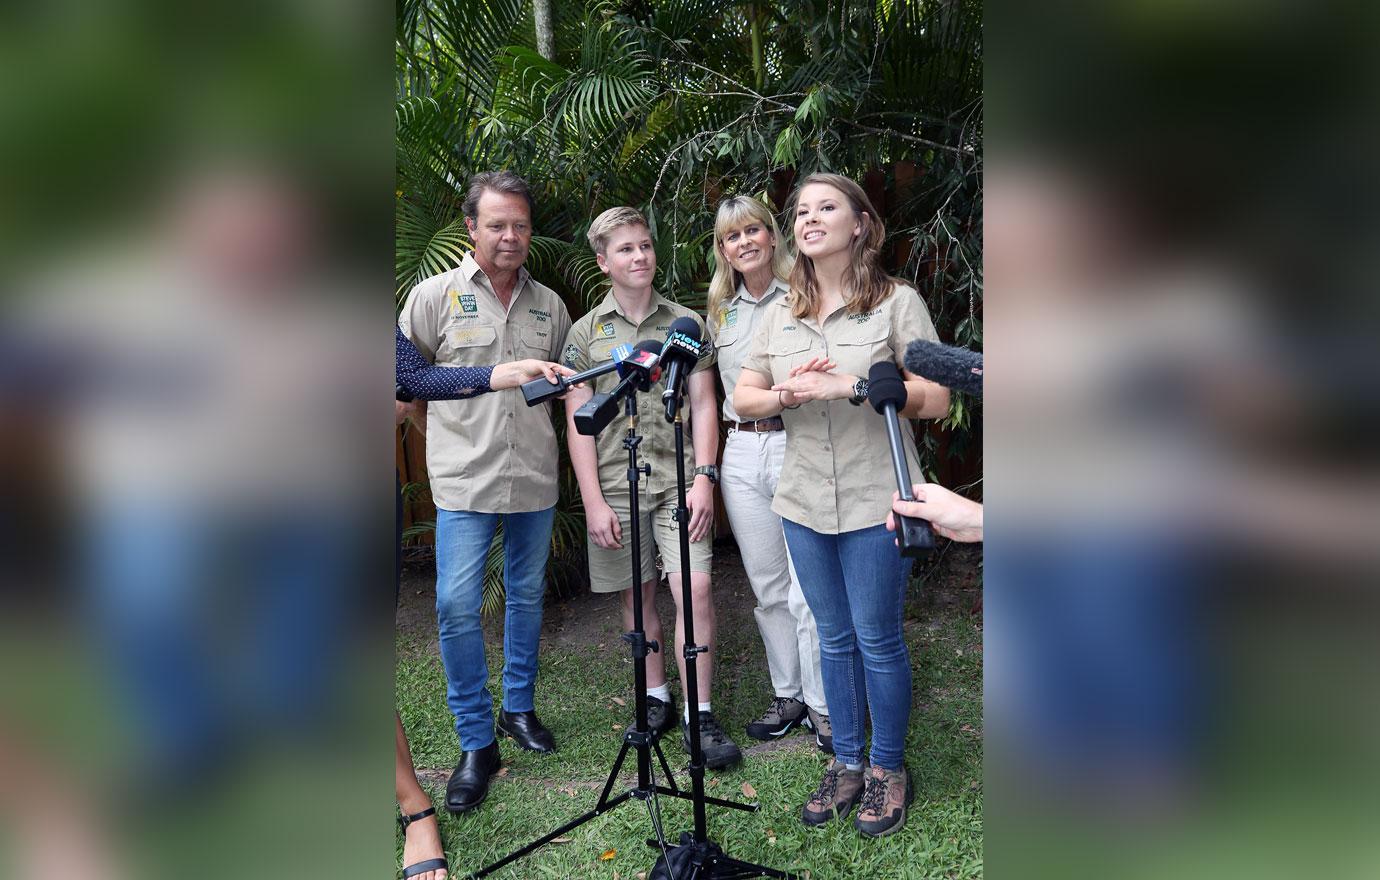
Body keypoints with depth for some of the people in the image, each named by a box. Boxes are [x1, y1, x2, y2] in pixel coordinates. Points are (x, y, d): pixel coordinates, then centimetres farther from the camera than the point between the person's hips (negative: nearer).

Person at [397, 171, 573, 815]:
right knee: (457, 606, -6)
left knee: (527, 596, 14)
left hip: (535, 477, 4)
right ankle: (476, 743, 8)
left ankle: (518, 708, 32)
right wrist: (452, 432, 2)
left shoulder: (549, 305, 9)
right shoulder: (435, 295, -1)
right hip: (464, 480, -3)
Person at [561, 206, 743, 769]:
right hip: (616, 484, 1)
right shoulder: (585, 333, 6)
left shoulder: (685, 322, 7)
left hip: (679, 479, 0)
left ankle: (700, 714, 4)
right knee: (637, 593, 10)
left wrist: (704, 476, -7)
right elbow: (578, 423, 2)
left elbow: (703, 405, 5)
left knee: (695, 588, -8)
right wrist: (594, 502, -5)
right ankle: (656, 697, 27)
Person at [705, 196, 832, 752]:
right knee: (768, 586, 12)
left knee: (808, 590, -3)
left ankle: (823, 706, 14)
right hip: (741, 453, 5)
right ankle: (787, 696, 27)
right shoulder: (719, 312, 13)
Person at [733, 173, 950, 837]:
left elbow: (934, 401, -10)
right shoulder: (780, 315, 9)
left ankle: (888, 770, 24)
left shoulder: (897, 302, -4)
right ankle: (846, 763, 30)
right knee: (834, 639, 15)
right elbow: (742, 399, 10)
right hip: (805, 501, 5)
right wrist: (787, 394, -12)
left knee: (877, 639, 5)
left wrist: (851, 386, -20)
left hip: (874, 501, -4)